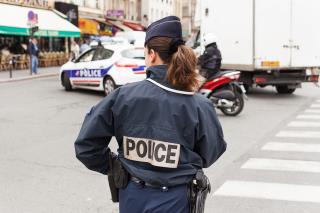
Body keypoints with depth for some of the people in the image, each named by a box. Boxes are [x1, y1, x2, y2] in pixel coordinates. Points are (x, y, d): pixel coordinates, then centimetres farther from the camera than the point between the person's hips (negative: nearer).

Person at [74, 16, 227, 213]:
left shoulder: (123, 96, -12)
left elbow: (86, 145, -6)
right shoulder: (199, 106, -15)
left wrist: (111, 167, 9)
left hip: (133, 197, 2)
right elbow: (210, 155, -1)